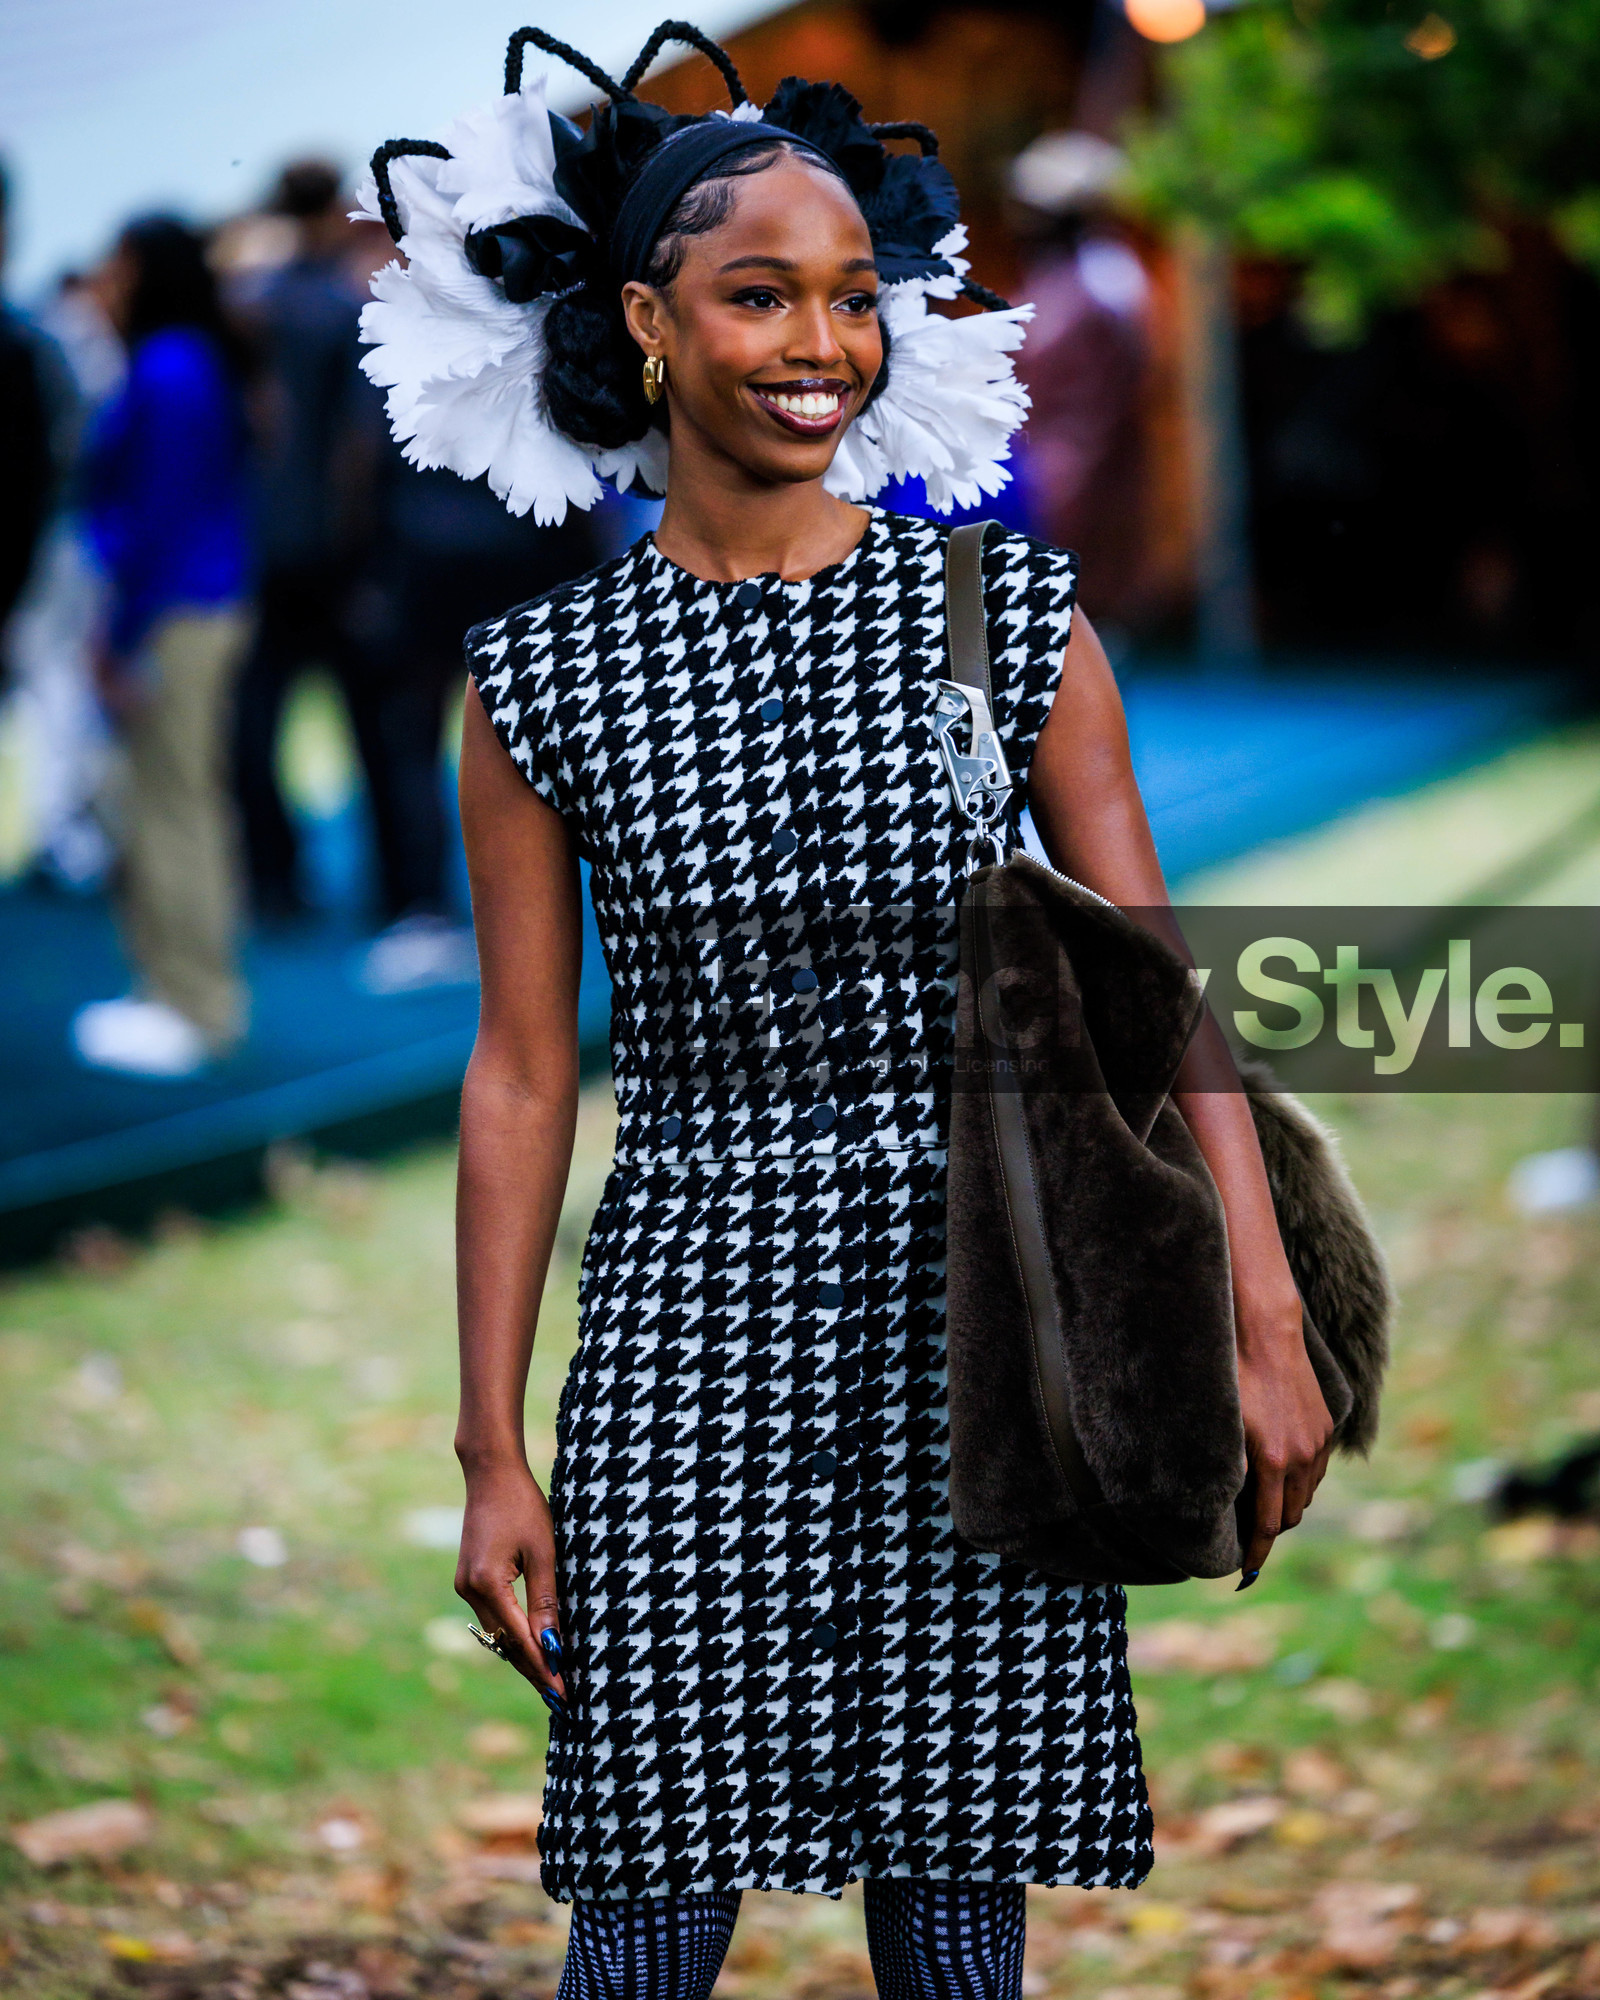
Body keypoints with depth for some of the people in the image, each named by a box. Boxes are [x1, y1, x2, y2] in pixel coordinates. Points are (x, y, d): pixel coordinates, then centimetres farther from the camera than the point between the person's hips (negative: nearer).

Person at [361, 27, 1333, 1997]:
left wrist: (1266, 1329, -7)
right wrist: (491, 1457, 3)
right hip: (689, 1334, 0)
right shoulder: (543, 678, 1)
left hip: (974, 1335, 1)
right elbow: (521, 1071, 3)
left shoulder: (1015, 622, 1)